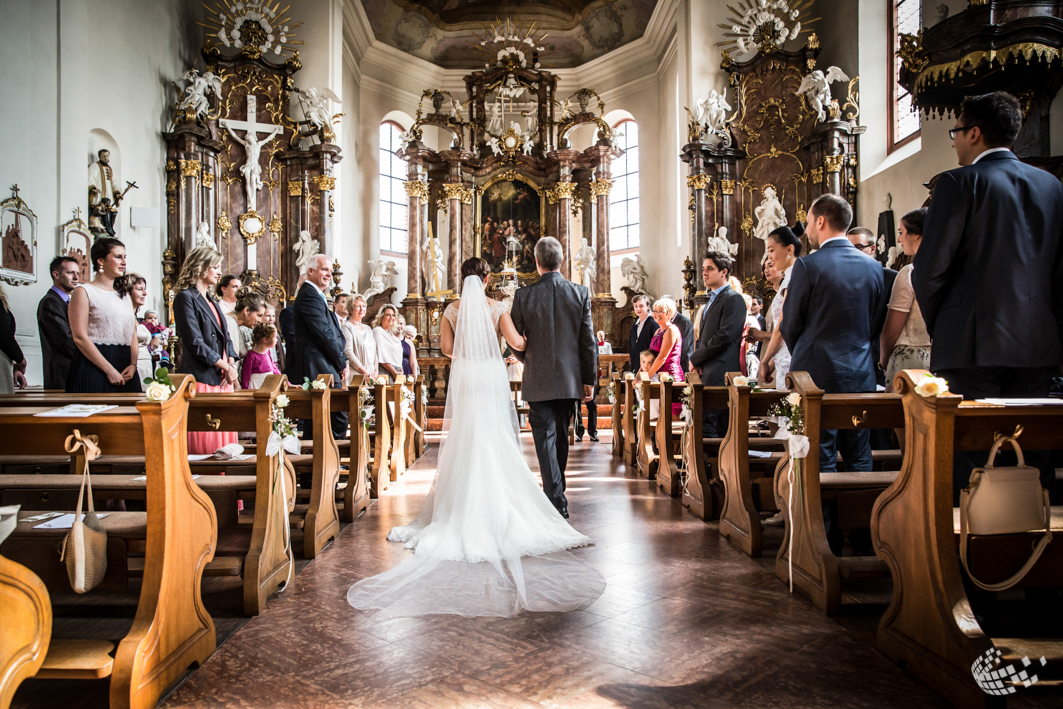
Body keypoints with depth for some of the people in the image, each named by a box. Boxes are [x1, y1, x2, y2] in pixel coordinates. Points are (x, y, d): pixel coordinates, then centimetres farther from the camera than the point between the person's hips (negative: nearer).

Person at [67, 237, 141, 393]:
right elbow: (80, 337, -10)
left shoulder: (122, 295, 19)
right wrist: (109, 370, -15)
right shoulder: (83, 292, -1)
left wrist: (133, 365, -4)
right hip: (94, 369, -5)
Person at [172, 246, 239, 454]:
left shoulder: (211, 300, 19)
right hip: (202, 377, -8)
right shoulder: (185, 298, -6)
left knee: (222, 438, 7)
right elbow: (195, 343, -14)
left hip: (222, 378, 8)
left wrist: (231, 364, 1)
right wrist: (226, 367, -10)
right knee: (204, 441, -7)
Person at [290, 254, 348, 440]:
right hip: (321, 369, -11)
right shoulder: (310, 295, -10)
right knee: (339, 419, -9)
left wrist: (341, 361, 11)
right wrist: (341, 363, -8)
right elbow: (324, 334, -16)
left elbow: (333, 332, 21)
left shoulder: (313, 294, 23)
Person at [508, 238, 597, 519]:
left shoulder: (523, 295, -8)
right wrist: (589, 379, 6)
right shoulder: (580, 293, -4)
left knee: (545, 439, 3)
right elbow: (588, 341, -3)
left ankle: (557, 500, 0)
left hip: (538, 380, -3)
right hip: (570, 379, 3)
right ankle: (557, 489, 36)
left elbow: (514, 341, 0)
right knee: (561, 435, 19)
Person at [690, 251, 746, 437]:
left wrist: (695, 358, -10)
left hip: (720, 373, -9)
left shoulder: (733, 299, -7)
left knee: (706, 423, -14)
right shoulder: (712, 300, 23)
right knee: (720, 426, 10)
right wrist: (697, 362, 5)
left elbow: (725, 336, -17)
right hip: (707, 372, 9)